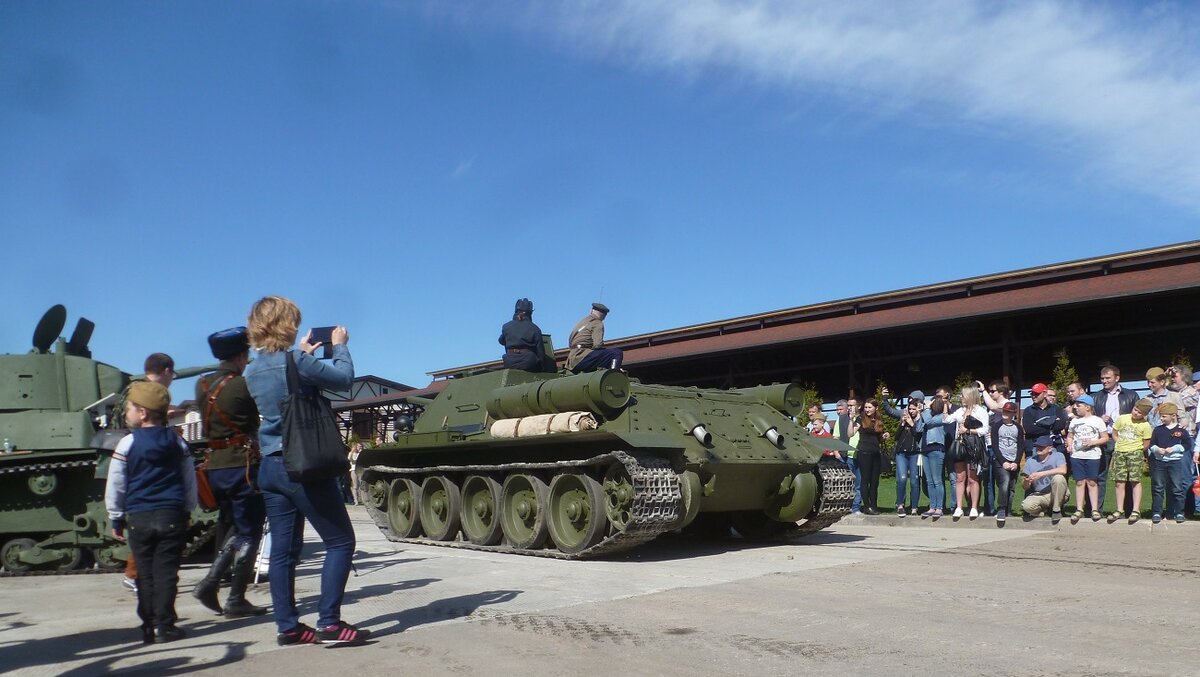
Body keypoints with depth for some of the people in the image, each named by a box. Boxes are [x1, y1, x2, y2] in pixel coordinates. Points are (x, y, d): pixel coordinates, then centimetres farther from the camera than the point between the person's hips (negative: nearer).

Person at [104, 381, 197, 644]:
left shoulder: (127, 444, -5)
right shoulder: (177, 442, 5)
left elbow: (115, 486, -1)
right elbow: (190, 483, 9)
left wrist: (116, 518, 9)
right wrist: (187, 511, 19)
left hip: (138, 518, -1)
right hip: (172, 515, 1)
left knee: (145, 573, 8)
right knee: (166, 572, 2)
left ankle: (149, 627, 12)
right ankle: (165, 626, 1)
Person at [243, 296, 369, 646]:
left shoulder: (253, 371, 8)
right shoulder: (295, 361, -15)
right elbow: (344, 378, -6)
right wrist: (340, 345, 9)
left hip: (270, 467, 8)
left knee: (283, 550, 11)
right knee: (340, 541, 2)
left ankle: (288, 627, 15)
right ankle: (329, 623, -1)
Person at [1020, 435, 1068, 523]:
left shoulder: (1058, 456, -2)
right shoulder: (1030, 461, 6)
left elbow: (1063, 470, -26)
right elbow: (1025, 487, 4)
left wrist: (1041, 474, -29)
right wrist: (1026, 482, -22)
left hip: (1057, 494, -1)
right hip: (1038, 495, 2)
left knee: (1058, 477, -32)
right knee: (1027, 506, -30)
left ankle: (1056, 510, -13)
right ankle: (1042, 509, 8)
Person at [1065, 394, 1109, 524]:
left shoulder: (1097, 420, 1)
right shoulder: (1074, 421, 11)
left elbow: (1105, 438, 1)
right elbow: (1070, 436, 18)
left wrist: (1092, 442, -13)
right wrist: (1069, 445, -2)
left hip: (1092, 456, -3)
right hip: (1076, 455, 3)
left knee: (1091, 482, 0)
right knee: (1079, 482, 3)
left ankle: (1095, 509, 7)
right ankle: (1079, 510, 5)